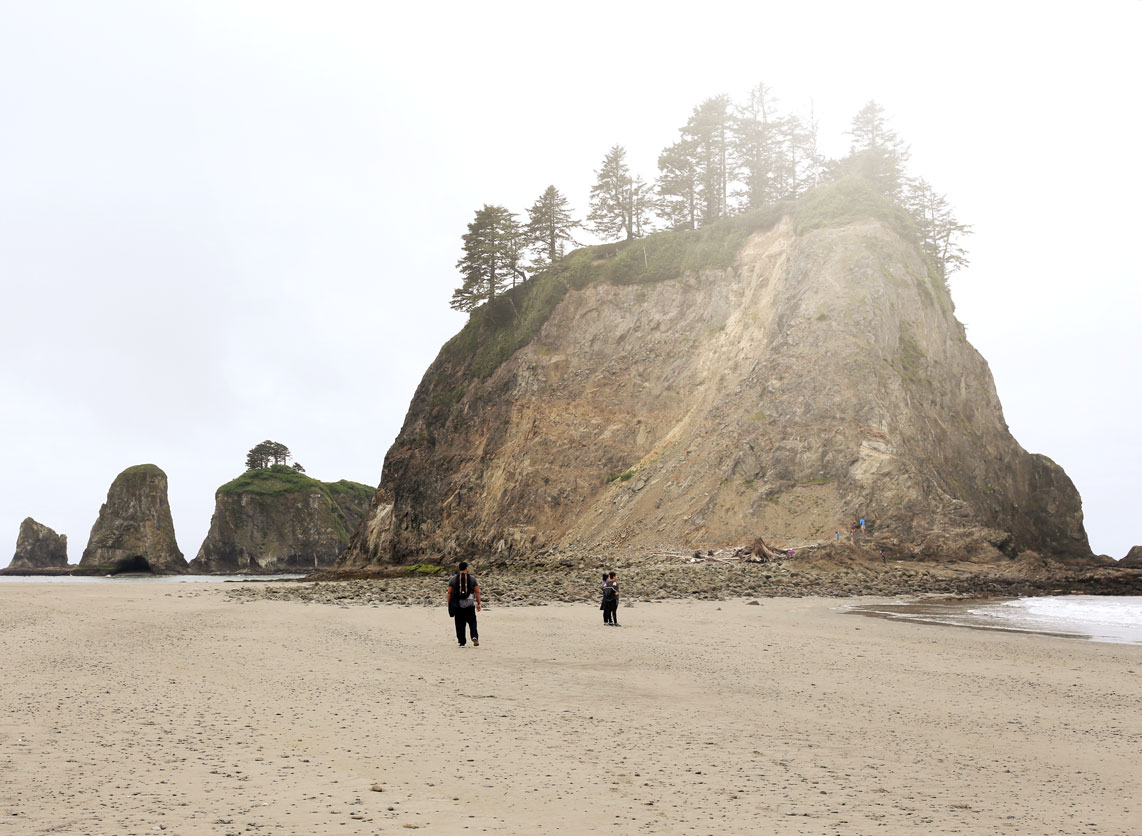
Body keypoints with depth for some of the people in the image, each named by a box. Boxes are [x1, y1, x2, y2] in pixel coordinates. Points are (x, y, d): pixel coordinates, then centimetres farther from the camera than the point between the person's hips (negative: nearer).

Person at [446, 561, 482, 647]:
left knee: (460, 624, 5)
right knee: (472, 622, 9)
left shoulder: (453, 579, 4)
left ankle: (462, 642, 5)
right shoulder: (472, 578, 3)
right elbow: (477, 592, 2)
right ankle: (474, 637, -12)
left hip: (458, 605, 0)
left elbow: (449, 592, 2)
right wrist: (479, 603, 6)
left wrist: (449, 604, 7)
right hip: (470, 605, 0)